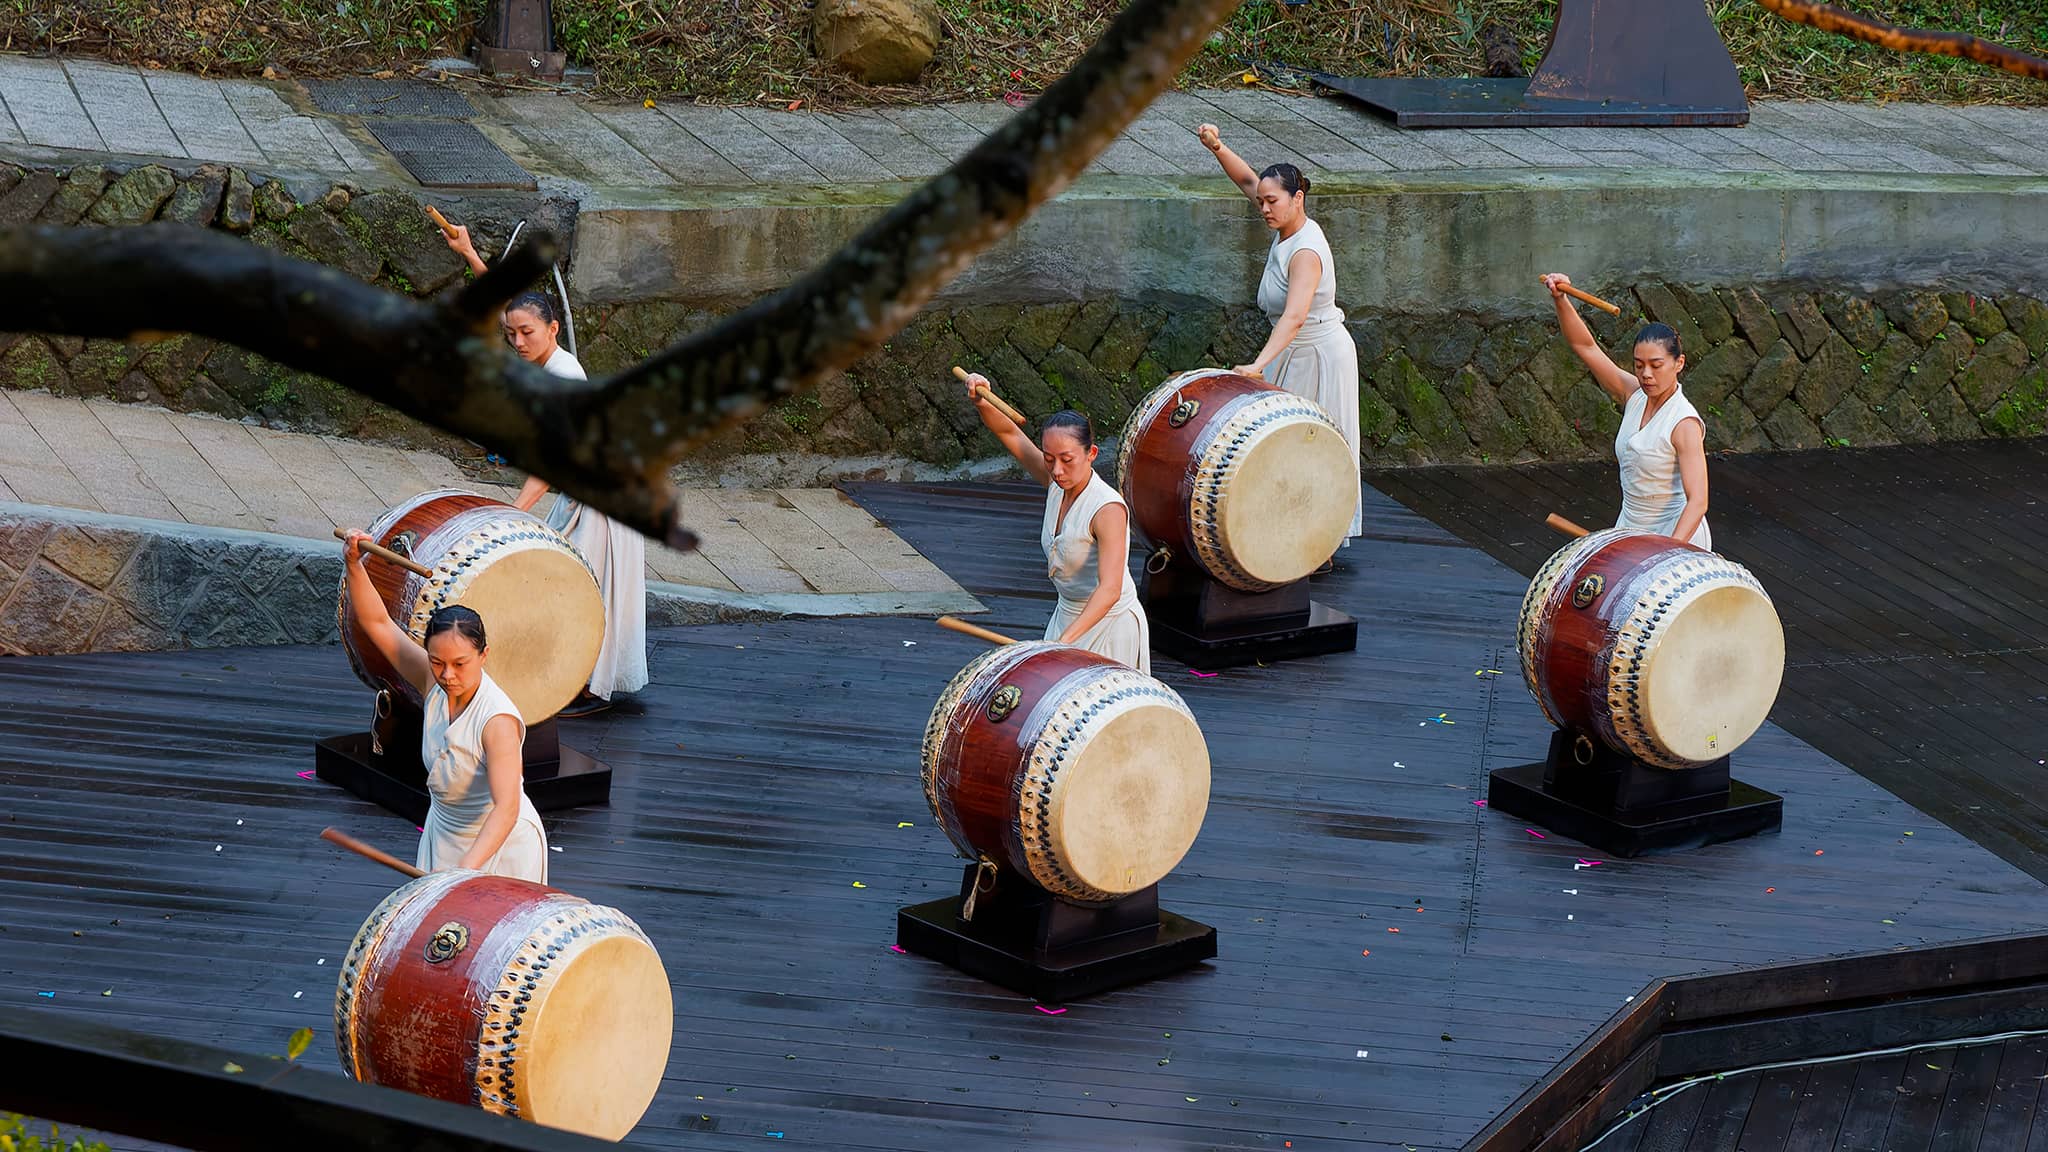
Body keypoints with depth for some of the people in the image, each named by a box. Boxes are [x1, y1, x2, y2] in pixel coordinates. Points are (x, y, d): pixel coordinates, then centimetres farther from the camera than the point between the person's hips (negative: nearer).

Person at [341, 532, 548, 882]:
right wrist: (354, 565, -25)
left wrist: (467, 867, -52)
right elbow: (376, 622, -9)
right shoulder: (433, 682, -12)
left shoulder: (498, 720, -31)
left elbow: (506, 808, -39)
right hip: (444, 836, 7)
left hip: (502, 844, -6)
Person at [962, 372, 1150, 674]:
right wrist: (980, 402, -19)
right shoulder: (1057, 484, -5)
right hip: (1068, 616, 8)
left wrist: (1066, 639, -47)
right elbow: (1010, 434, 2)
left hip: (1110, 625, -8)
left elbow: (1110, 589, -36)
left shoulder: (1108, 509, -28)